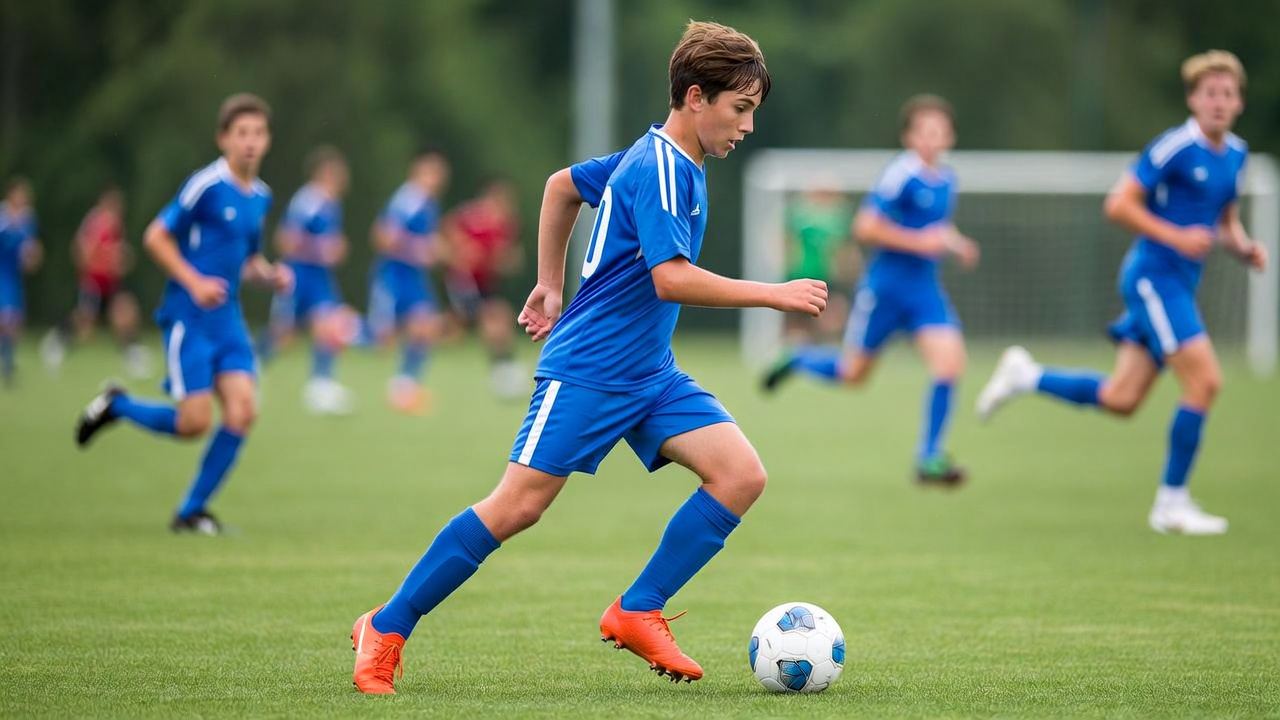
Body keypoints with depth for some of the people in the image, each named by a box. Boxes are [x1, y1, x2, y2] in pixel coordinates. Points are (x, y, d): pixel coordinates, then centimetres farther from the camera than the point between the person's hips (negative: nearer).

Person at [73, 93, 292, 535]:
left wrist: (270, 275, 3)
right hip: (189, 317, -7)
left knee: (243, 411, -9)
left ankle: (192, 511, 3)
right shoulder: (207, 185, -11)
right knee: (194, 422, -10)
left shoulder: (260, 196, 12)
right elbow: (156, 237, -9)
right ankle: (115, 406, 18)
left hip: (228, 319, 7)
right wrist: (194, 282, -18)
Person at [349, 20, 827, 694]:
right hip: (587, 370, -9)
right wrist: (775, 294, -22)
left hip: (651, 374, 9)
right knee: (515, 507, -9)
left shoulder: (658, 158, 12)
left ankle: (637, 612, -2)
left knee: (742, 474, -8)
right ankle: (385, 627, 5)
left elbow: (562, 184, 26)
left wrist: (550, 283, 28)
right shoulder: (659, 168, -16)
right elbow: (671, 279, -27)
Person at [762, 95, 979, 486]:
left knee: (950, 362, -14)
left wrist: (955, 243, 8)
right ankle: (798, 360, 39)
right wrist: (919, 242, -23)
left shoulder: (946, 180, 8)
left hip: (925, 289, 6)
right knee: (853, 373, 7)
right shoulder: (901, 175, -16)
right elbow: (865, 227, -21)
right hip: (886, 287, -6)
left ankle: (929, 457, -5)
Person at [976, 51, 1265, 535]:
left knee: (1120, 399, 6)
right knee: (1204, 381, -15)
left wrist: (1245, 249, 4)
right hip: (1154, 274, -9)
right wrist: (1176, 237, -20)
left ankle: (1026, 376, 23)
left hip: (1178, 285, 9)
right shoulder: (1175, 147, -14)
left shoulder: (1235, 155, 12)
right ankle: (1172, 502, -5)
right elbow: (1118, 205, -14)